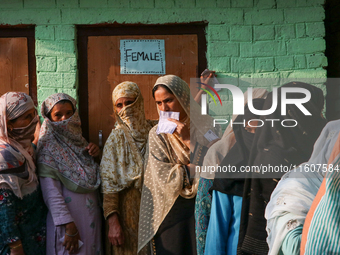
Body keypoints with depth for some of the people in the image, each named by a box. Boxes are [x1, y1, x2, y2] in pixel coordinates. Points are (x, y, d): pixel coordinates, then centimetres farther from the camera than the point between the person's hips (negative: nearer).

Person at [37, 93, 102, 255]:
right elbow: (51, 193, -18)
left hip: (92, 215, 7)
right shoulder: (48, 147, -11)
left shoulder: (78, 139, 9)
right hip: (69, 218, -7)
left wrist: (95, 154, -2)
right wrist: (69, 226, -22)